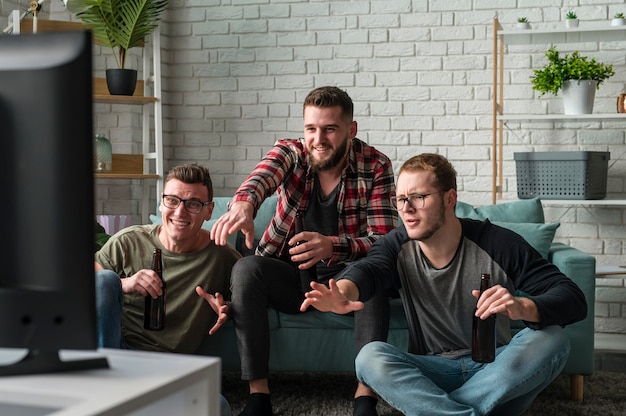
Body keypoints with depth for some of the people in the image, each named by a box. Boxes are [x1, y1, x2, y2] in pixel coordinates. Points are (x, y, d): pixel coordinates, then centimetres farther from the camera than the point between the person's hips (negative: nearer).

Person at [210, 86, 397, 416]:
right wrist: (243, 203, -59)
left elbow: (384, 241, -20)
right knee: (246, 269, -28)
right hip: (290, 275, 2)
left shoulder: (375, 166, -10)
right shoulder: (290, 153, -7)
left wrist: (332, 246, -41)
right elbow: (263, 175, -33)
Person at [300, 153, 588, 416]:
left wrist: (524, 308, -40)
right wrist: (343, 292, -52)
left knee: (552, 339, -28)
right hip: (432, 374, 1)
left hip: (494, 371, -1)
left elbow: (574, 300, -17)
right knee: (370, 357, -25)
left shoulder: (497, 244, -11)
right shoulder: (397, 246, -4)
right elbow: (367, 269, -27)